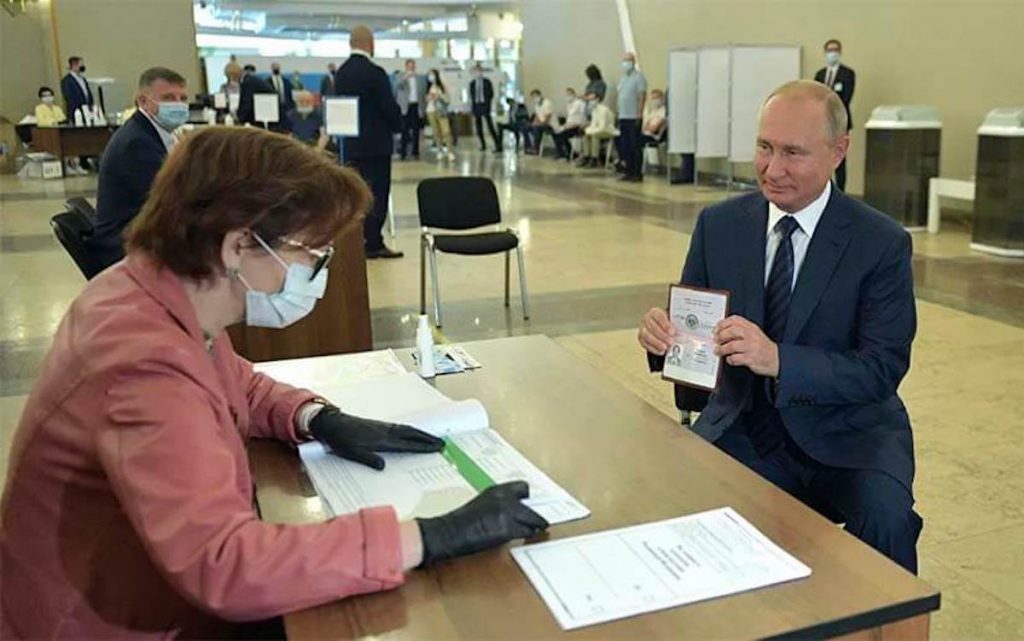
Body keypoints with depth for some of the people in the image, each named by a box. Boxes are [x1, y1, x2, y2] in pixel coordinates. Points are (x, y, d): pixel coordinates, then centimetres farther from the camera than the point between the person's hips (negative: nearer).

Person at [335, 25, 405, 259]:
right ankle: (372, 243, 1)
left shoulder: (341, 73, 7)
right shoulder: (374, 73, -16)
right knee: (377, 193, -2)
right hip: (376, 143, -7)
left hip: (350, 143, 7)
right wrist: (397, 126, 4)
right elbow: (390, 107, -14)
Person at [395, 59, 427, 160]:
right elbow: (397, 87, -15)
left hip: (416, 106, 2)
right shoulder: (402, 77, 4)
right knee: (405, 130, -2)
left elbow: (424, 93, 12)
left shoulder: (421, 78, 10)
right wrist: (405, 77, -27)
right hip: (405, 106, -2)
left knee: (416, 130, 3)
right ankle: (403, 152, 3)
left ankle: (415, 152, 9)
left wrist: (424, 108, 7)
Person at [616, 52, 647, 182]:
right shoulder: (622, 78, 17)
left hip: (633, 117, -7)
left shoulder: (638, 77, -6)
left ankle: (637, 173, 0)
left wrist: (639, 115, -17)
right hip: (623, 117, 7)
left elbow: (642, 97, -12)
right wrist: (619, 114, 14)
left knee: (635, 146, -5)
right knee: (624, 146, 8)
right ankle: (628, 171, 15)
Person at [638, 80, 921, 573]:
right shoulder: (718, 225, 2)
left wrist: (778, 359, -29)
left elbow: (883, 369, -12)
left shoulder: (883, 243, -7)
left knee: (885, 518, -30)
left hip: (847, 433, -1)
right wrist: (662, 333, -18)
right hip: (742, 428, 2)